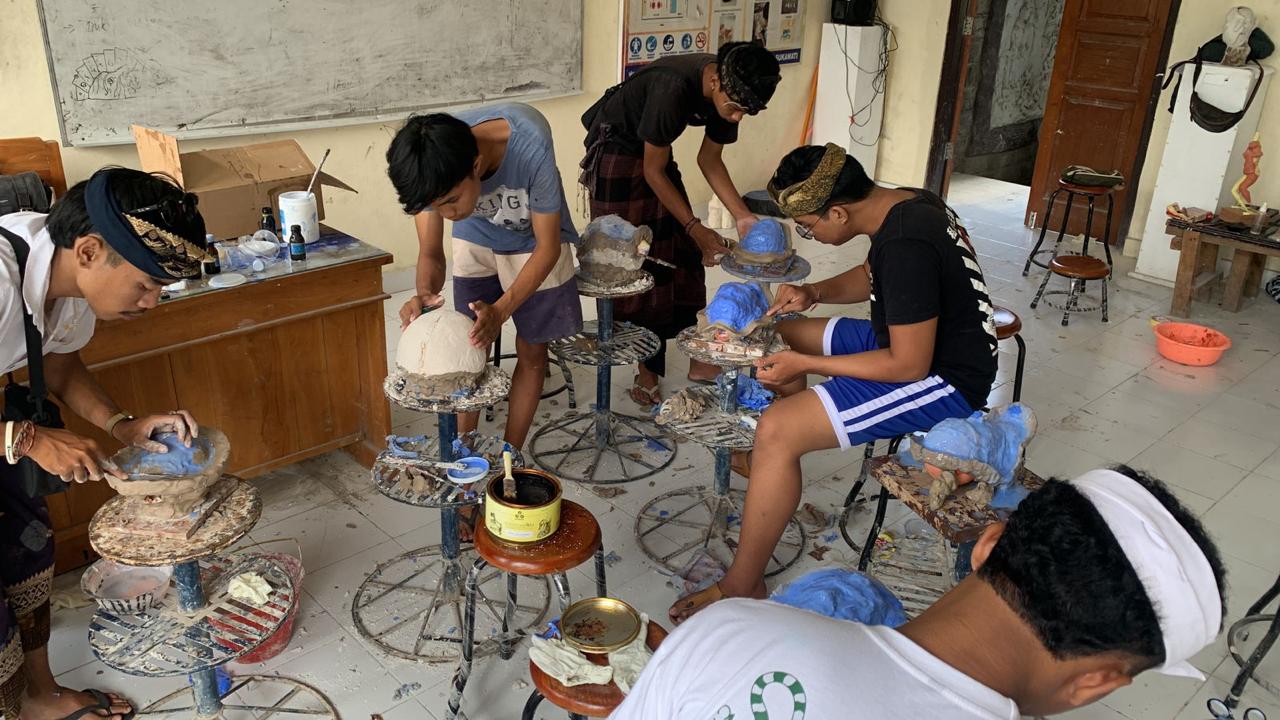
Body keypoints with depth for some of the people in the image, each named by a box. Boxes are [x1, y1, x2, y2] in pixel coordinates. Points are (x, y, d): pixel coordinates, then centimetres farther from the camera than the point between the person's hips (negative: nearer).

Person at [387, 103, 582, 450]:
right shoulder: (431, 168, -32)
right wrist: (426, 292, -43)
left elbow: (547, 247, -31)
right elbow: (430, 253, -20)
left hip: (534, 242, -2)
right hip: (476, 242, 3)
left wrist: (500, 310, -43)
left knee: (531, 351, 2)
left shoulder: (529, 144, -42)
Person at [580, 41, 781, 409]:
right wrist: (696, 228, -24)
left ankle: (698, 358, 14)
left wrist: (743, 216, -11)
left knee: (685, 255, 5)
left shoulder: (728, 92, -13)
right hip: (615, 153, -7)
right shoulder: (674, 88, -36)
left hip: (654, 151, 7)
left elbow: (709, 160, -1)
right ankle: (646, 371, 4)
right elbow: (653, 172, -26)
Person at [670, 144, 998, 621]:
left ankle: (742, 586, -9)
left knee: (777, 431, -23)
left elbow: (909, 365, -27)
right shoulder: (905, 204, -1)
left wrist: (806, 364, -20)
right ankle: (765, 466, 28)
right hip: (912, 338, 10)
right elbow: (871, 276, 18)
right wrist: (814, 292, 0)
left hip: (944, 380, -10)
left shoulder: (906, 246, -30)